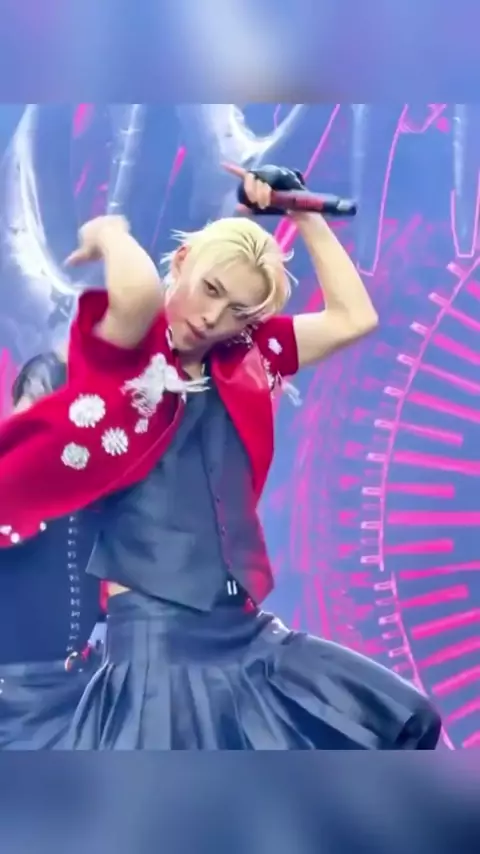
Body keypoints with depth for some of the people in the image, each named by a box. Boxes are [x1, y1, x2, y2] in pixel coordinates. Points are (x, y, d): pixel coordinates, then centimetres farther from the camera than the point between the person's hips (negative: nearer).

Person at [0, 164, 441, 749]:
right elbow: (140, 289, -31)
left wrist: (305, 216, 8)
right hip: (156, 639, -7)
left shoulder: (242, 365, 9)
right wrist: (108, 234, -10)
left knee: (405, 725, 13)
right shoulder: (120, 357, -8)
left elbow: (354, 318, 11)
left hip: (246, 633, 7)